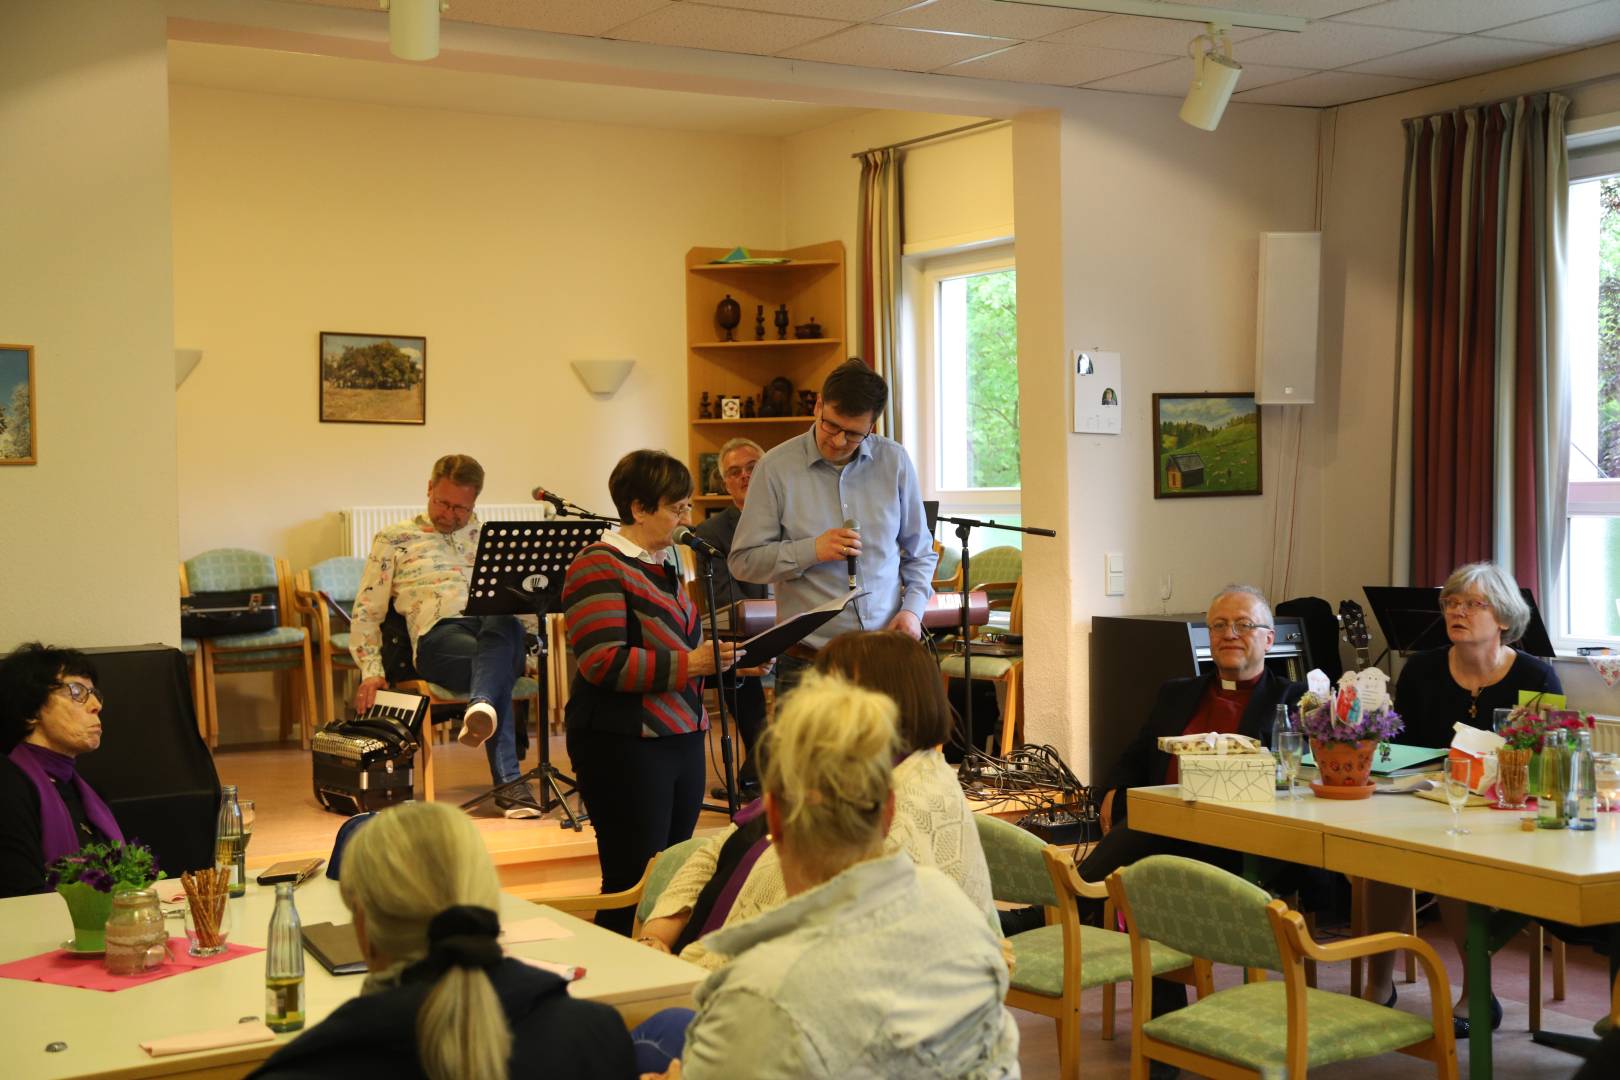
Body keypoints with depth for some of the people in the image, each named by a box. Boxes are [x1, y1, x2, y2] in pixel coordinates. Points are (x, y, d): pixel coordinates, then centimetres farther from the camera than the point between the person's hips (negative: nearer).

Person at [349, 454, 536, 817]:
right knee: (496, 670, -39)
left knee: (503, 621, -41)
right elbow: (366, 613, 16)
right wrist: (372, 671, 1)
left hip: (497, 623, 2)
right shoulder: (394, 540, 20)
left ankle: (481, 707, -65)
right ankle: (509, 781, -49)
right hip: (440, 632, -2)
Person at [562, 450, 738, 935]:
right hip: (626, 745, -9)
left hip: (682, 739, 9)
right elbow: (603, 662, -21)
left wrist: (724, 661, 12)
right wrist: (689, 664, -21)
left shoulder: (664, 565, 17)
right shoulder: (599, 567, -11)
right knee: (634, 886, -5)